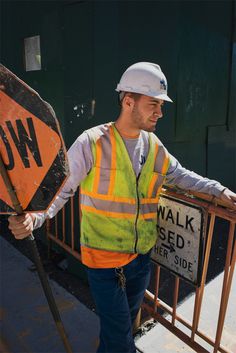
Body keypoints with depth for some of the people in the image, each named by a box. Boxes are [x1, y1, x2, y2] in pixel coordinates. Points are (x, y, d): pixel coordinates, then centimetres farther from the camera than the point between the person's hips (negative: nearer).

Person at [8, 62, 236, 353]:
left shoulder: (155, 146, 1)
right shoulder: (92, 142, -18)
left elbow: (179, 175, 15)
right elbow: (61, 187, -17)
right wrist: (35, 216, -35)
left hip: (142, 255, 6)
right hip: (103, 258, -6)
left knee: (127, 319, 28)